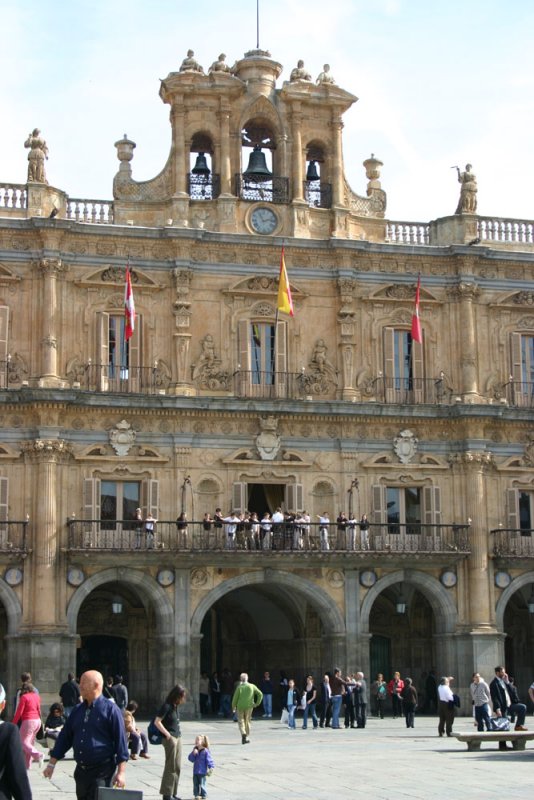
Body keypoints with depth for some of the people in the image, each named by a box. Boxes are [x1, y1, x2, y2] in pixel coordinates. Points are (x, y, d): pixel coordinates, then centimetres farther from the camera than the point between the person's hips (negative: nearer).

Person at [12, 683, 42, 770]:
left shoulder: (24, 697, -8)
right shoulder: (36, 696, 11)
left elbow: (19, 712, -10)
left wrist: (13, 724, -4)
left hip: (28, 721, -7)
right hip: (37, 721, 7)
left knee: (24, 742, -7)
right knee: (30, 742, 13)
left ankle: (38, 755, -28)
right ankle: (27, 764, 13)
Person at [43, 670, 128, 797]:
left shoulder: (110, 709, -7)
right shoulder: (78, 710, 12)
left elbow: (120, 740, -9)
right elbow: (65, 737, 16)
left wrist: (120, 772, -13)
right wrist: (51, 764, 12)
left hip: (102, 772, -7)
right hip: (81, 771, 7)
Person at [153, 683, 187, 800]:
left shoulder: (175, 706, 11)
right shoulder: (167, 706, -13)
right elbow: (157, 722, -15)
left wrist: (178, 734, 10)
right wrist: (167, 734, -15)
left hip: (177, 738, 8)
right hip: (170, 739, -8)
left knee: (177, 767, 10)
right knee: (171, 767, -4)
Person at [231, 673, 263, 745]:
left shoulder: (239, 687, -8)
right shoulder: (252, 686, -1)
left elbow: (235, 698, -7)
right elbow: (260, 694, -4)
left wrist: (233, 706, 8)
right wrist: (257, 703, 4)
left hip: (240, 707, -2)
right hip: (249, 707, 2)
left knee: (241, 721, 5)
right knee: (247, 722, 16)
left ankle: (243, 733, -19)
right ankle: (247, 737, 17)